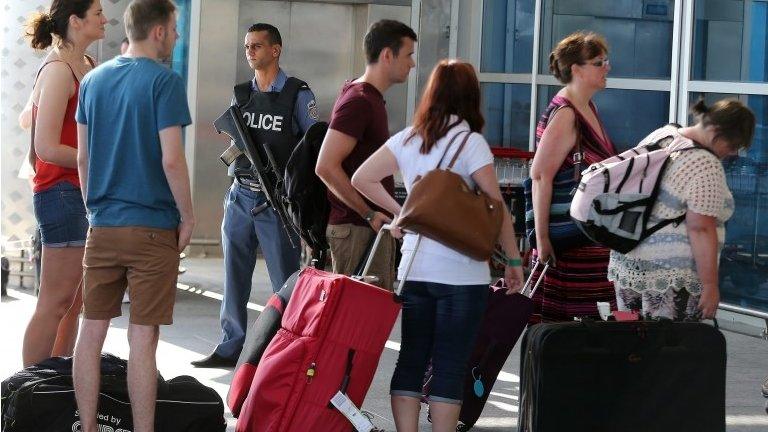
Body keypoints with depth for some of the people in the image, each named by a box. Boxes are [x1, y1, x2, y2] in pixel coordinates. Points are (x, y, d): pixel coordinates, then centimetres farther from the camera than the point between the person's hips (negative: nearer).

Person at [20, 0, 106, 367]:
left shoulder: (84, 65, 14)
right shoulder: (59, 71, -14)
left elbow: (26, 120, 24)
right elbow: (47, 149, -19)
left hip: (81, 194, 10)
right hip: (62, 192, -10)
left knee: (74, 302, 12)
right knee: (55, 303, -7)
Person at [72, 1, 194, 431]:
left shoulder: (94, 80, 9)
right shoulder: (164, 81, -10)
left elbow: (82, 157, 12)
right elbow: (171, 159, -15)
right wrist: (188, 218, -5)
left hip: (102, 227, 5)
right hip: (153, 227, -5)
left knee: (92, 330, 9)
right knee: (143, 338, -3)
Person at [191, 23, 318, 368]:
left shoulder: (298, 95, -4)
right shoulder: (241, 94, 11)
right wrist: (235, 151, 0)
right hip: (240, 196, 5)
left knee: (285, 282, -2)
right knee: (234, 277, 9)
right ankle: (231, 347, 17)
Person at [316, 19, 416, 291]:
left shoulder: (371, 98, 17)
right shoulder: (358, 101, -15)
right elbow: (326, 167, -22)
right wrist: (370, 214, -20)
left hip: (372, 227, 10)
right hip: (356, 230, -10)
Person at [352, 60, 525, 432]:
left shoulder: (407, 139, 6)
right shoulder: (471, 143, -8)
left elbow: (362, 179, 9)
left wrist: (399, 212, 12)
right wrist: (513, 261, -2)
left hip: (414, 269, 5)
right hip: (461, 274, -4)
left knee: (410, 360, 9)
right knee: (450, 367, 0)